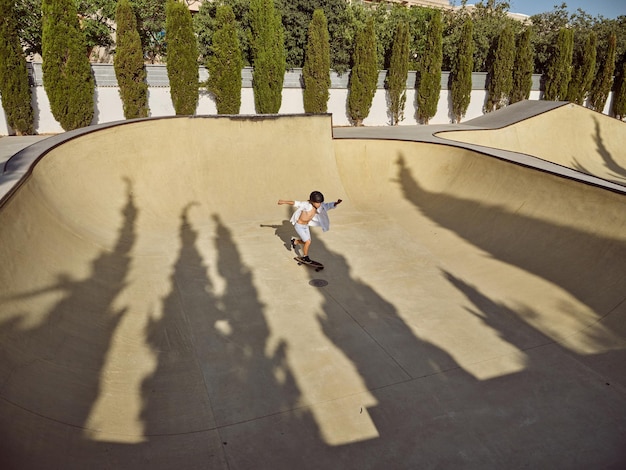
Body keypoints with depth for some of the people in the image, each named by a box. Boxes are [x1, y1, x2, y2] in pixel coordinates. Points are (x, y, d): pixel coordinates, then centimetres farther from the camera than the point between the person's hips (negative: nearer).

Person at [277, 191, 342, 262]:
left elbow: (328, 205, -3)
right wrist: (284, 202, -29)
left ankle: (294, 241, 41)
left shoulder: (319, 207, -9)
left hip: (306, 226, 8)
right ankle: (305, 257, 13)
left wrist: (336, 203, -19)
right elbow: (296, 203, -29)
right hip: (299, 226, -8)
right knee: (308, 242, -9)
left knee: (307, 241, 15)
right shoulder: (307, 205, -29)